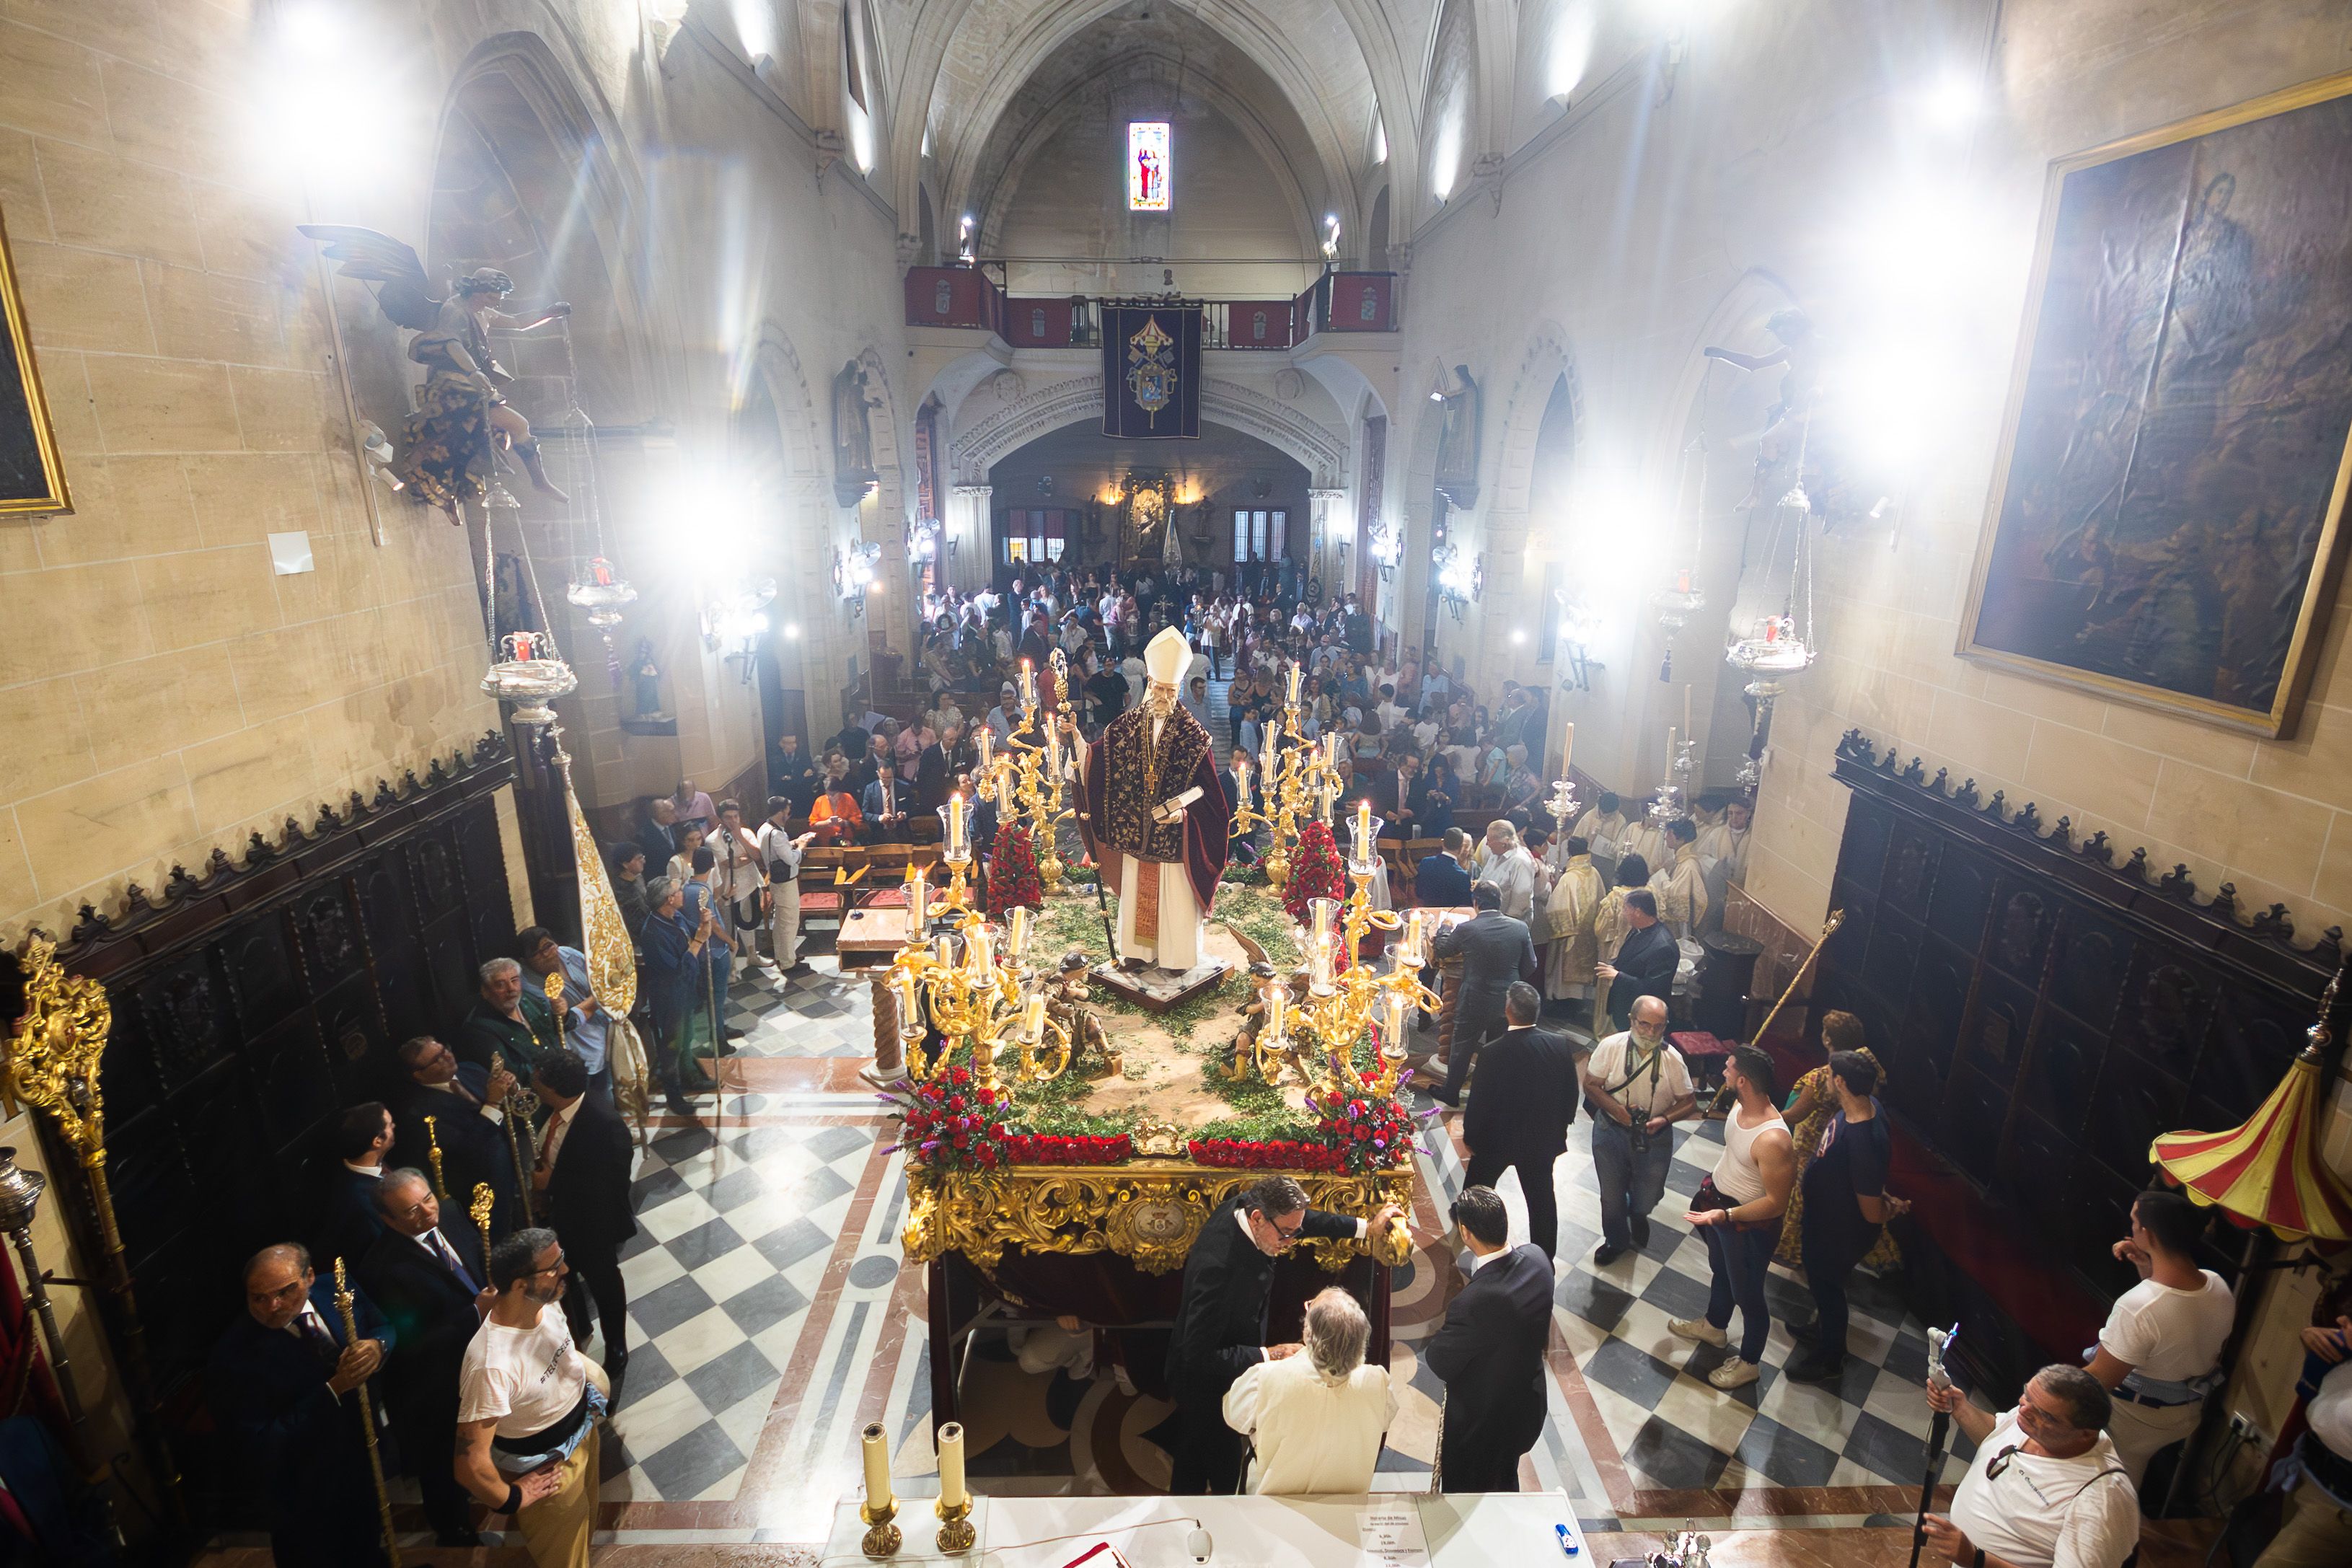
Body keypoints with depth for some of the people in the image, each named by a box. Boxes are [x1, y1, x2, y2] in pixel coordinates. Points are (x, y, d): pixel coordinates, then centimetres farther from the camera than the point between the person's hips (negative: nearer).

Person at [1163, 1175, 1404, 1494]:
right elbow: (1201, 1356, -35)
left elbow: (1307, 1218, 4)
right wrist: (1270, 1355, -32)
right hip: (1205, 1382, -8)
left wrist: (1367, 1228, 4)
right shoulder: (1216, 1264, -41)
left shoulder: (1247, 1205, -17)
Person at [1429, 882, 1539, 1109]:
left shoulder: (1466, 929, -17)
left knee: (1461, 1048, 15)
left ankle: (1451, 1094, 30)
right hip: (1508, 1002, 3)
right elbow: (1530, 966, 1)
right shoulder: (1520, 927, -10)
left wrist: (1448, 929, 19)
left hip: (1474, 1001, -2)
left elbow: (1441, 951, 1)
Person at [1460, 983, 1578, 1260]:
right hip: (1543, 1138, 2)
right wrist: (1561, 1126, 14)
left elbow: (1479, 1102, -18)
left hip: (1497, 1136, -2)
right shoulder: (1560, 1045, -17)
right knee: (1541, 1196, 18)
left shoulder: (1492, 1053, -28)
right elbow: (1571, 1093, -3)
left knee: (1478, 1185, 26)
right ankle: (1545, 1257, 31)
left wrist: (1470, 1136, -1)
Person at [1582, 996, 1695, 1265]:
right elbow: (1591, 1085, -10)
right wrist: (1617, 1109, -25)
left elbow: (1688, 1101, -6)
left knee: (1648, 1198, 12)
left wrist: (1664, 1119, -24)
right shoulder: (1611, 1046, -18)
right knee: (1612, 1194, 15)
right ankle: (1616, 1240, 44)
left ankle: (1638, 1214, 51)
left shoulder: (1673, 1058, -16)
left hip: (1654, 1137, 0)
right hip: (1611, 1132, 0)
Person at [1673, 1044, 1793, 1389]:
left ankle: (1749, 1363, 42)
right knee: (1719, 1271, 32)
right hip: (1718, 1200, 8)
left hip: (1749, 1223, -8)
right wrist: (1710, 1190, 18)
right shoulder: (1740, 1105, -12)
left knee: (1747, 1295, 17)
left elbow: (1776, 1203, -30)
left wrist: (1726, 1215, -36)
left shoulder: (1772, 1140, -38)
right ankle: (1714, 1327, 58)